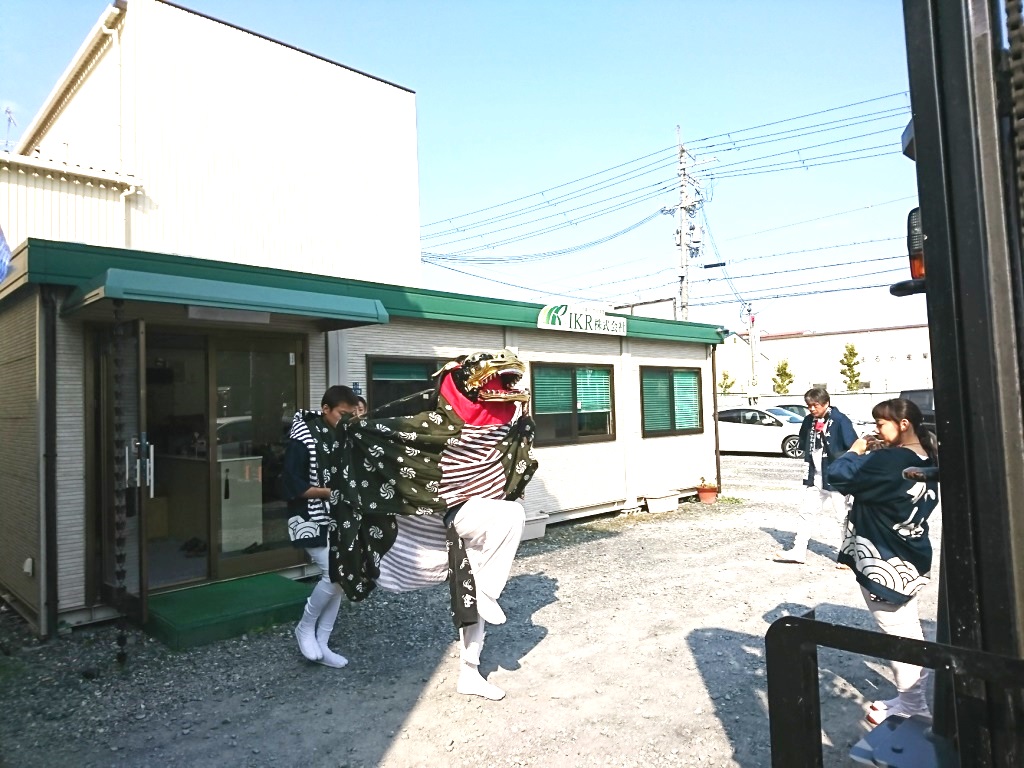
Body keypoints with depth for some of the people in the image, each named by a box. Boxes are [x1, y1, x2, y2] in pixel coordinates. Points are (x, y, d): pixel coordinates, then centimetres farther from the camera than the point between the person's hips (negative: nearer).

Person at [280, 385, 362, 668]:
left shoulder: (342, 436, 4)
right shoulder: (302, 440, -17)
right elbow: (291, 486, -20)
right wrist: (329, 491, -20)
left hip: (336, 519, 7)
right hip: (310, 520, -7)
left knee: (338, 578, 7)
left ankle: (321, 644, 19)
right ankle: (305, 627, 10)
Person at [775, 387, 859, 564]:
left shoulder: (840, 421, -16)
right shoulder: (809, 421, 4)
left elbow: (854, 448, -16)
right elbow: (804, 444, 19)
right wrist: (810, 455, 6)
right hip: (815, 478, 7)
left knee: (843, 516, 6)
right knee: (806, 511, 9)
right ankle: (798, 550, 17)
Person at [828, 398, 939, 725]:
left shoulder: (891, 461, -26)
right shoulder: (925, 459, 4)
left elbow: (838, 476, -25)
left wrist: (856, 452, -8)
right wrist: (872, 456, 1)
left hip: (883, 562, -9)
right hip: (909, 558, 9)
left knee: (896, 634, 5)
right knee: (909, 631, 20)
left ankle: (911, 704, 18)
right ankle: (917, 697, 32)